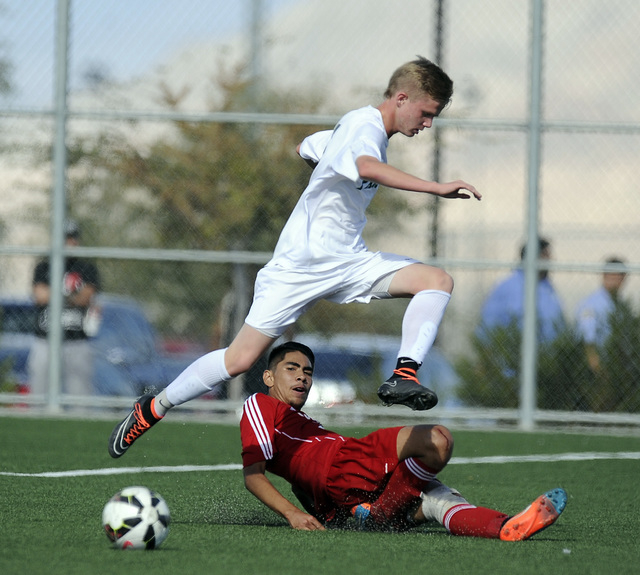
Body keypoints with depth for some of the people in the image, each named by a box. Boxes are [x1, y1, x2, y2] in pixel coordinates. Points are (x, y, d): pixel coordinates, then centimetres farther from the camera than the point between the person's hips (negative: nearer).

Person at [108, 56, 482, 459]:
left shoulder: (374, 133, 12)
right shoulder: (362, 127, -17)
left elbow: (306, 148, 28)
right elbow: (368, 167, -44)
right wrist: (436, 188, -49)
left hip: (349, 261, 9)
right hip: (301, 262, -8)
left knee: (439, 280, -12)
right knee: (241, 359, -8)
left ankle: (403, 376, -25)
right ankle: (152, 409, 11)